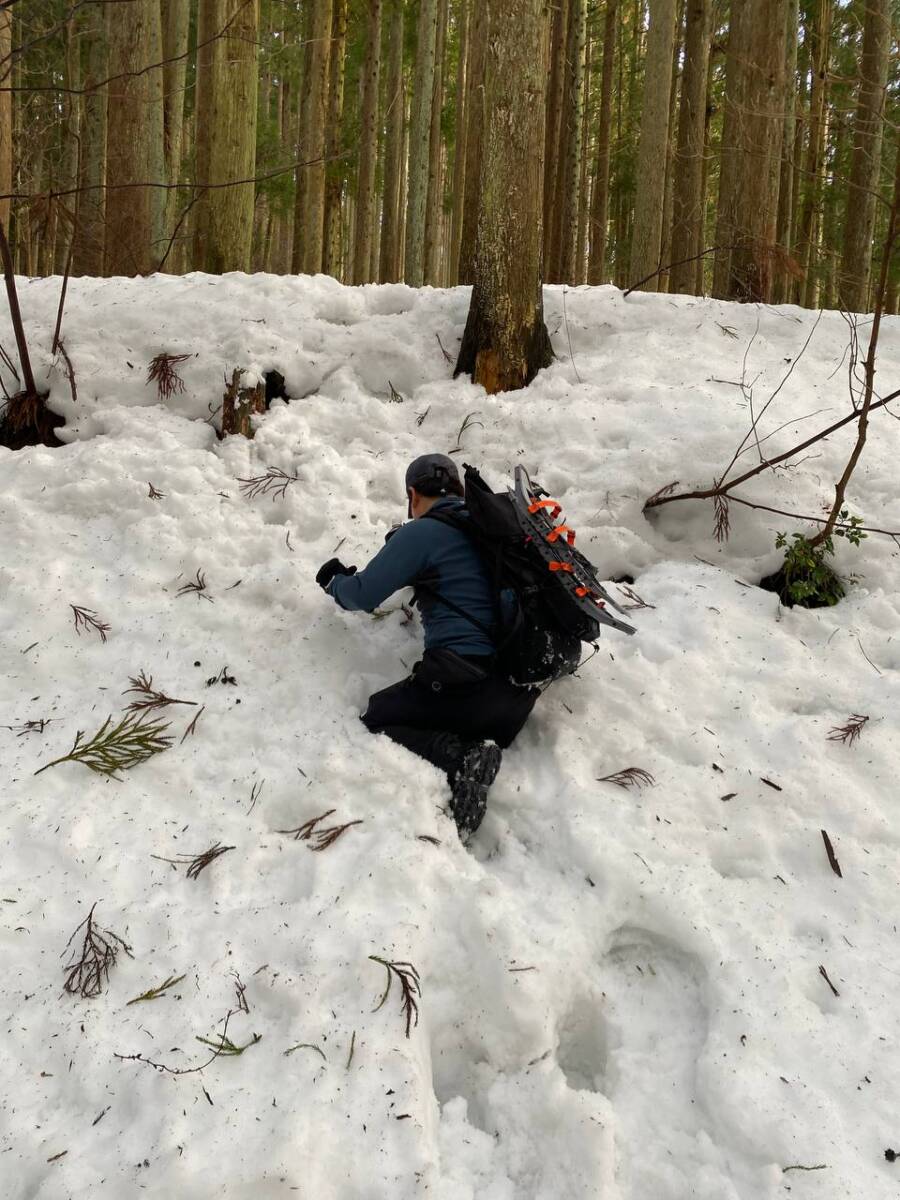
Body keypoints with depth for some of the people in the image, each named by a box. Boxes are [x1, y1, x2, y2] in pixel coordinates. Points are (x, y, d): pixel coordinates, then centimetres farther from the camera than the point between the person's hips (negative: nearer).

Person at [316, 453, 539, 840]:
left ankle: (458, 758, -18)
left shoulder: (422, 533, -3)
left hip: (462, 684, -7)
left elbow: (363, 595, 1)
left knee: (372, 724, 7)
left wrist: (334, 580, 23)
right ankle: (472, 758, -13)